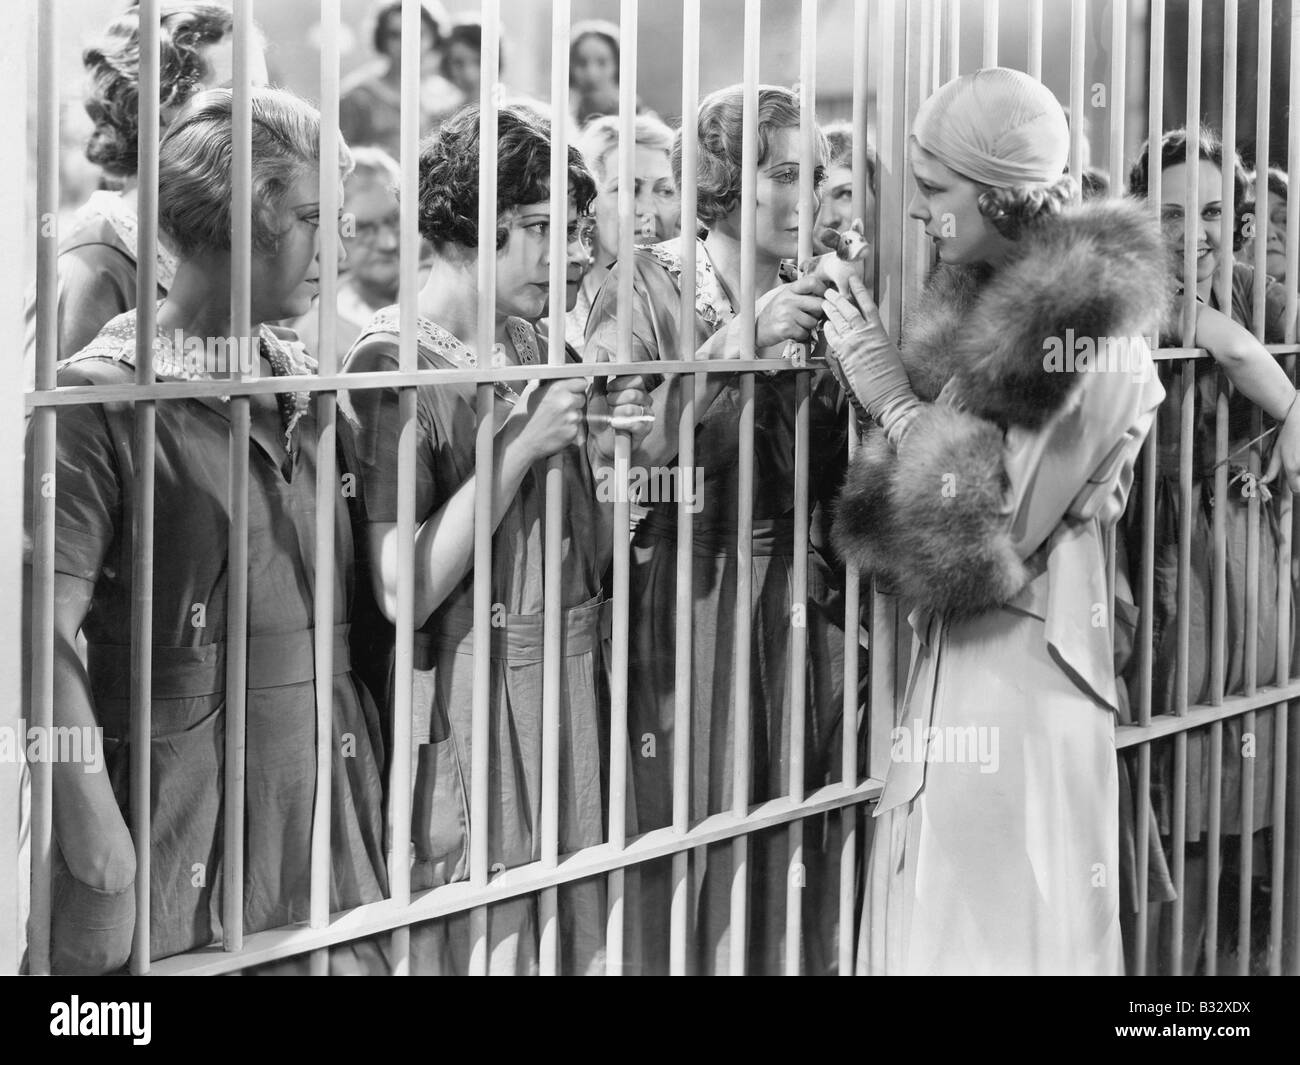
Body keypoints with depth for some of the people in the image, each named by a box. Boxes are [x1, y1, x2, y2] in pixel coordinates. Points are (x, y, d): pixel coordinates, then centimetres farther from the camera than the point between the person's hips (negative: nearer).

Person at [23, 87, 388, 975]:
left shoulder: (308, 391, 11)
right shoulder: (104, 396, -8)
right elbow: (48, 630, -14)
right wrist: (95, 836, -21)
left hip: (330, 786, 6)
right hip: (183, 795, -5)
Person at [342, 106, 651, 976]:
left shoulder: (534, 344, 8)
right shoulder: (395, 362, -12)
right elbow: (403, 592, -19)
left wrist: (601, 454, -3)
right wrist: (524, 445, -18)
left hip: (574, 669, 7)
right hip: (474, 697, -6)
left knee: (580, 934, 10)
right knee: (484, 943, 0)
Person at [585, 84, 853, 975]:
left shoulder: (808, 296, 10)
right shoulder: (648, 287, -6)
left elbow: (831, 478, 11)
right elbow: (617, 451, -20)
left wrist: (833, 372, -5)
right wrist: (739, 344, -24)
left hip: (796, 600, 5)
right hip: (688, 595, -5)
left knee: (789, 853, 4)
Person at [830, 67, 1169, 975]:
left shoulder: (1088, 322, -18)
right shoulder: (994, 294, 8)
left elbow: (996, 528, -21)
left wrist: (894, 395, -14)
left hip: (1020, 670, -8)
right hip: (960, 658, 8)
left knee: (995, 932, 0)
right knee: (935, 914, 13)